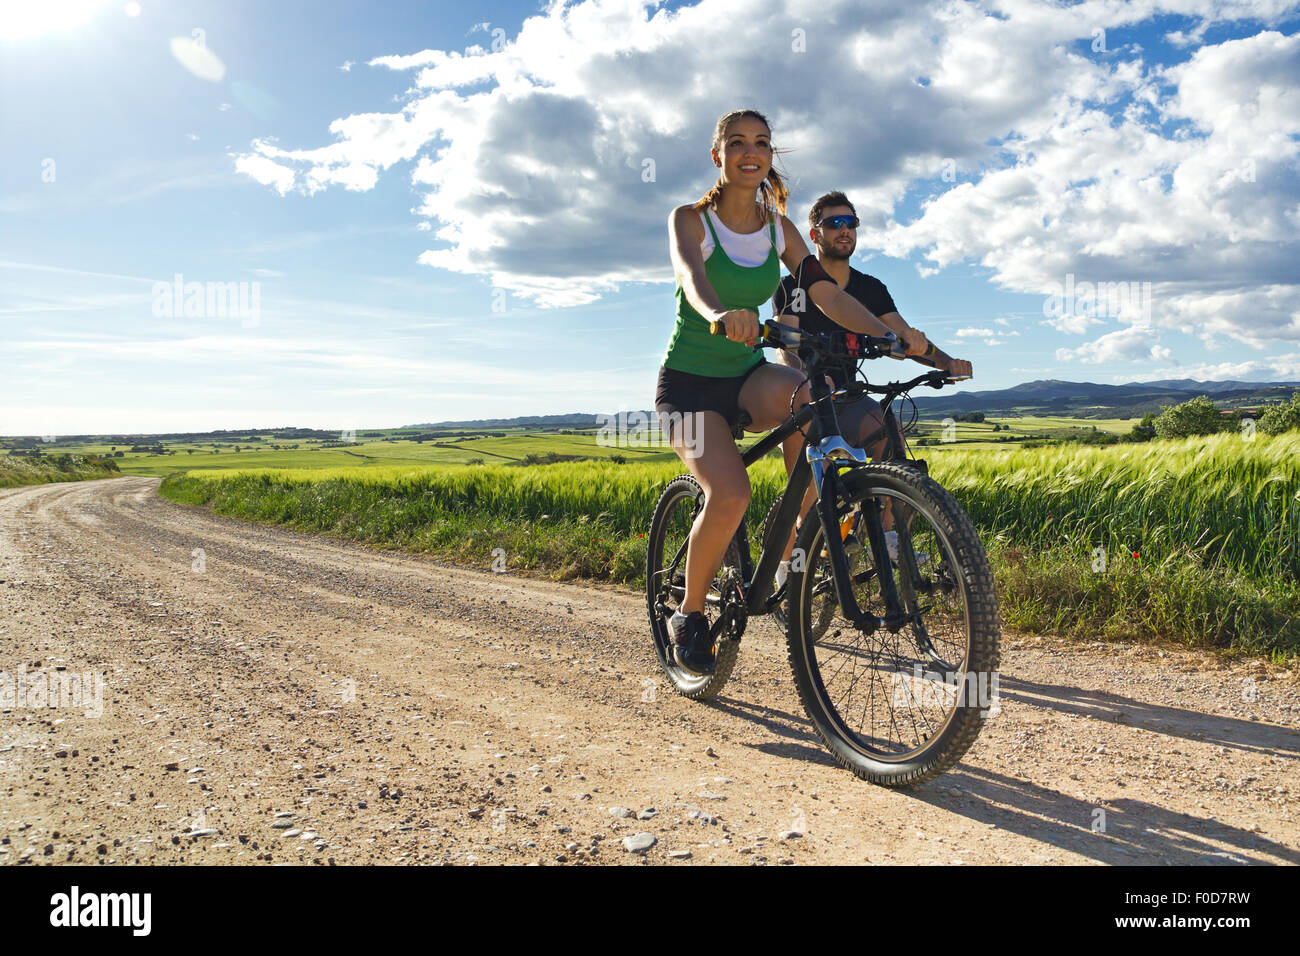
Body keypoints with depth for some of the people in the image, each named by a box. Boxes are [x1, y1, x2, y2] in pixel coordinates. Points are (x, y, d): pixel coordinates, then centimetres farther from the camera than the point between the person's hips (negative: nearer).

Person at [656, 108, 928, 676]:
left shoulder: (779, 230, 7)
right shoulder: (690, 219, -6)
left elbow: (827, 293, -6)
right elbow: (689, 274, -29)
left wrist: (890, 335, -24)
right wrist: (719, 313, -52)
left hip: (748, 377, 4)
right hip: (689, 379, -4)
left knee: (810, 393, -32)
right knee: (730, 492, -29)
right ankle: (689, 614, -3)